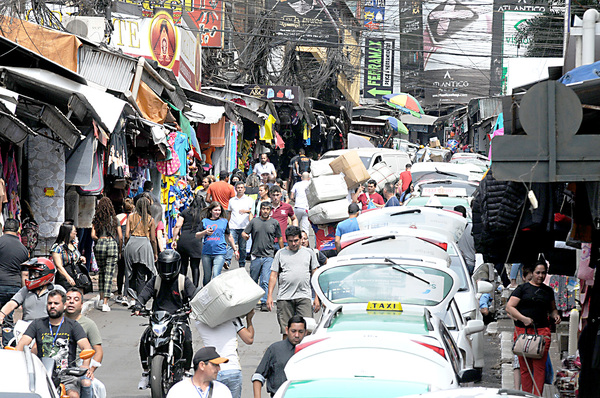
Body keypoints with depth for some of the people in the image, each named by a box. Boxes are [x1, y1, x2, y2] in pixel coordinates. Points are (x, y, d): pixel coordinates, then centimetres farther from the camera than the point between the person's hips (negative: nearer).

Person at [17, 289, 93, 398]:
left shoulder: (73, 326, 9)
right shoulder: (38, 324, 14)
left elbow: (86, 347, -4)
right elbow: (22, 344, 4)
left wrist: (85, 365, -26)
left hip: (67, 374, -1)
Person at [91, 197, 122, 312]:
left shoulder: (96, 220, 4)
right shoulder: (115, 219, 4)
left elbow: (93, 235, -3)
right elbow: (120, 236, 3)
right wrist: (119, 249, 15)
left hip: (100, 245, 1)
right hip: (112, 244, -1)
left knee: (101, 271, 21)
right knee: (109, 274, -2)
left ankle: (101, 298, 21)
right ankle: (105, 303, -7)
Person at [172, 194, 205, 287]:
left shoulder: (185, 212, 8)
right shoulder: (203, 214, 4)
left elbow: (178, 226, 1)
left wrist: (174, 240, 3)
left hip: (183, 240, 2)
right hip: (196, 241, -2)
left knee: (183, 264, 12)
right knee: (195, 266, 2)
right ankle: (195, 286, -4)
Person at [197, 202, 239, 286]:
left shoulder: (224, 221, 11)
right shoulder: (205, 221, 9)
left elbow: (229, 237, 20)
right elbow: (197, 236, 6)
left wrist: (235, 250, 23)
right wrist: (205, 232, -13)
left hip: (220, 253, -1)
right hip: (206, 253, 1)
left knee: (216, 276, -16)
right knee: (207, 277, 8)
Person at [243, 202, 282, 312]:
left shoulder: (274, 223, 6)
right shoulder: (254, 221, 7)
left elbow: (280, 239, 13)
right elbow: (244, 233, 8)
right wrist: (245, 236, -16)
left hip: (269, 256, -1)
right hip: (256, 255, 2)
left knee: (266, 281, -11)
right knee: (253, 280, 10)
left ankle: (264, 303, -10)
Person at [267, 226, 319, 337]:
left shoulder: (309, 253, 12)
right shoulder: (280, 254, 12)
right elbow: (273, 275, 11)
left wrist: (317, 297, 7)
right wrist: (269, 296, 1)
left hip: (304, 296, -1)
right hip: (284, 298, 1)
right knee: (286, 332, 1)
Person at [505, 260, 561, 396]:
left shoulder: (548, 291, 17)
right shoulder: (522, 288, 5)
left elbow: (552, 309, 30)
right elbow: (509, 307, 0)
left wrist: (555, 315, 6)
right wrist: (523, 318, -13)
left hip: (542, 330, 2)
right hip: (523, 330, -2)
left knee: (540, 366, -9)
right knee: (525, 367, 0)